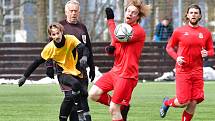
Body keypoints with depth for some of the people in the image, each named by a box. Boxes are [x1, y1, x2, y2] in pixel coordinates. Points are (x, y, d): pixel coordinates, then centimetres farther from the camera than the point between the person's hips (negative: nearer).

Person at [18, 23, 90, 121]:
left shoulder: (71, 40, -12)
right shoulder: (49, 48, -11)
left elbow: (84, 49, -22)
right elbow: (37, 63, -2)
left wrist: (84, 57, -46)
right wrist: (25, 76, 0)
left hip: (76, 72, 3)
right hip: (63, 73, -3)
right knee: (75, 84, -32)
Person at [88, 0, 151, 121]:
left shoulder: (139, 31, -12)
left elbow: (118, 39, -24)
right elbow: (114, 49, 21)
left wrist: (111, 20, -15)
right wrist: (110, 49, -3)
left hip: (127, 75, -8)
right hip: (115, 70, 8)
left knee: (113, 110, -9)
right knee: (93, 94, -3)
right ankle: (122, 106, 12)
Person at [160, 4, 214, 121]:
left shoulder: (205, 33, 7)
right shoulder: (179, 31, 1)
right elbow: (169, 47, 10)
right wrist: (176, 57, -8)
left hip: (197, 72, 3)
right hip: (182, 71, -3)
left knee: (193, 103, -1)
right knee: (183, 102, -8)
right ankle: (166, 102, 24)